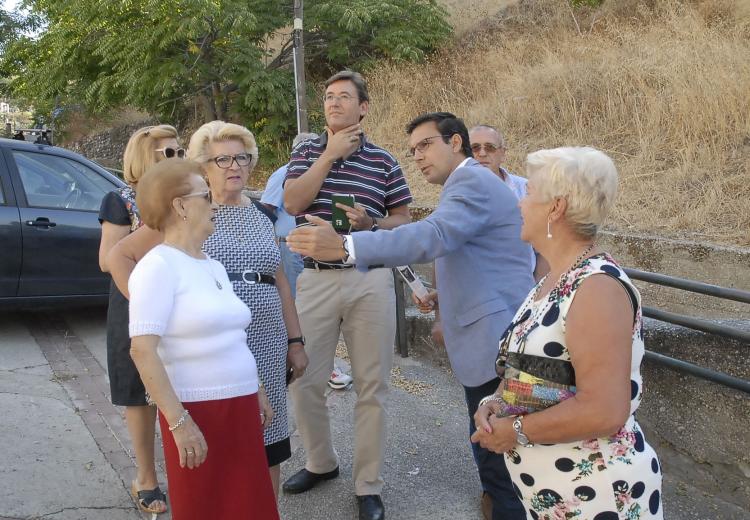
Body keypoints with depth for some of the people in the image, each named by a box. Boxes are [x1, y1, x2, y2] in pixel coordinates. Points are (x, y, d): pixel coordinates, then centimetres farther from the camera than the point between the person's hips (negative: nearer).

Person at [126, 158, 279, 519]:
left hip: (240, 407, 7)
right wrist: (178, 421, -22)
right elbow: (142, 350, -19)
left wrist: (258, 393, 20)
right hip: (197, 410, -7)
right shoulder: (158, 266, -12)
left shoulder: (214, 267, 13)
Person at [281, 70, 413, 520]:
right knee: (306, 382, 8)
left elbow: (405, 220, 8)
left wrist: (372, 223, -12)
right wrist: (330, 155, -12)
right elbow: (292, 203, -8)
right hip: (316, 278, 1)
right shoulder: (307, 153, 8)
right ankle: (321, 462, 32)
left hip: (370, 281, -1)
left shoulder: (383, 161, 5)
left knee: (372, 387, 4)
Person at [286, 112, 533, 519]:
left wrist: (344, 245, -39)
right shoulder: (472, 182, 22)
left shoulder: (472, 181, -12)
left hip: (494, 341, -11)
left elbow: (432, 236, -31)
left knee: (495, 453, -4)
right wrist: (446, 296, 13)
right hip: (494, 337, 11)